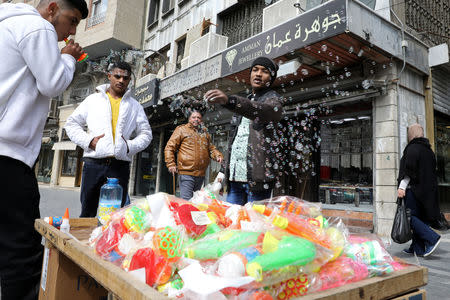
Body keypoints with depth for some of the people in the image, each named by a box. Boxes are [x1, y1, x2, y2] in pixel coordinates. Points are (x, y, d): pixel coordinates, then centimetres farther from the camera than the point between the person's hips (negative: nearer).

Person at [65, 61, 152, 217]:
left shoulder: (135, 106, 15)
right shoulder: (93, 99, 13)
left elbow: (146, 134, 14)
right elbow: (71, 123, 12)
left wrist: (130, 146, -4)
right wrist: (88, 140, -5)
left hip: (120, 165, 0)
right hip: (93, 163, 0)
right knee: (87, 212, 8)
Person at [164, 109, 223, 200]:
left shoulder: (204, 133, 18)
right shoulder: (181, 129, 3)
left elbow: (211, 148, 22)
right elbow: (169, 147, 0)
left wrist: (218, 155, 1)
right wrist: (171, 164, -11)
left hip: (201, 174, 5)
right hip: (186, 173, -5)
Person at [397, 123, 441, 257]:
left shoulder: (412, 149, -11)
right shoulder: (429, 150, 15)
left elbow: (409, 170, -20)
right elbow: (432, 172, 18)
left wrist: (402, 187, -22)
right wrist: (430, 189, 24)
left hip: (414, 189, -9)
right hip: (427, 191, 9)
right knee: (419, 218, 10)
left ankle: (432, 238, -14)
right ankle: (418, 248, 13)